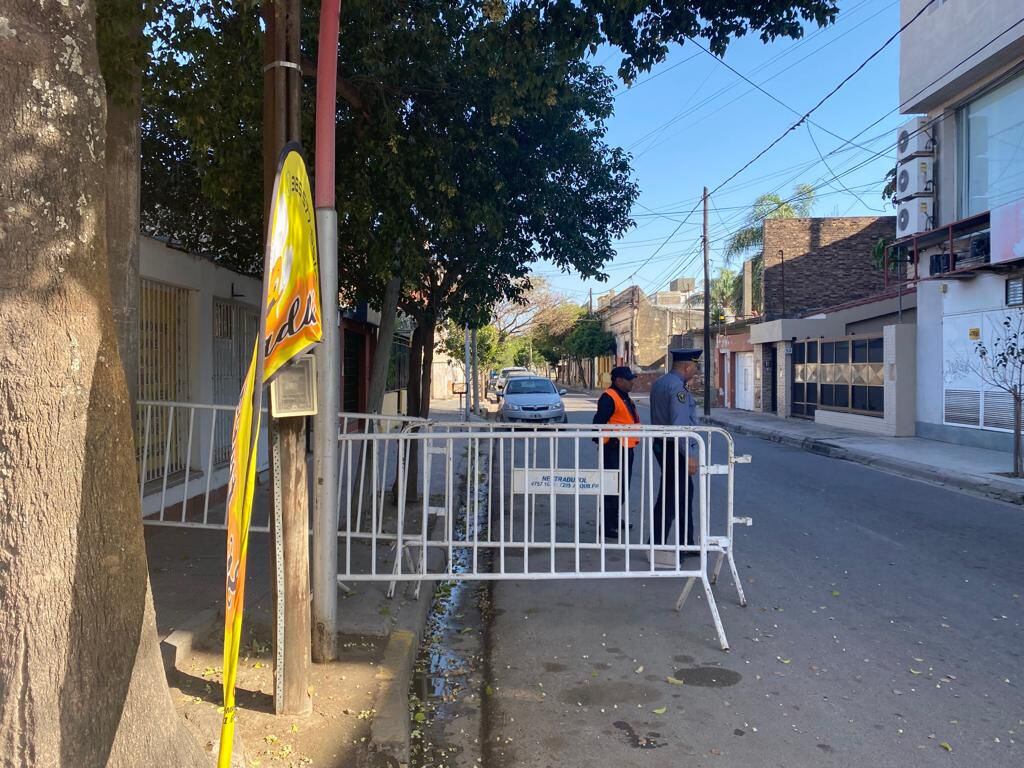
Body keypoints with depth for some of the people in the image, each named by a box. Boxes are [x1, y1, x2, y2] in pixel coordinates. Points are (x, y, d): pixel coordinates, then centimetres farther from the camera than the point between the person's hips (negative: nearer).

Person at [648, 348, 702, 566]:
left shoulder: (660, 383, 13)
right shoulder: (677, 387, -18)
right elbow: (679, 424, -25)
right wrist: (689, 456, -24)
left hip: (663, 446, 10)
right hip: (675, 449, -10)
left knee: (684, 492, 19)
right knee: (670, 498, -4)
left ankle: (686, 542, 29)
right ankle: (657, 550, 2)